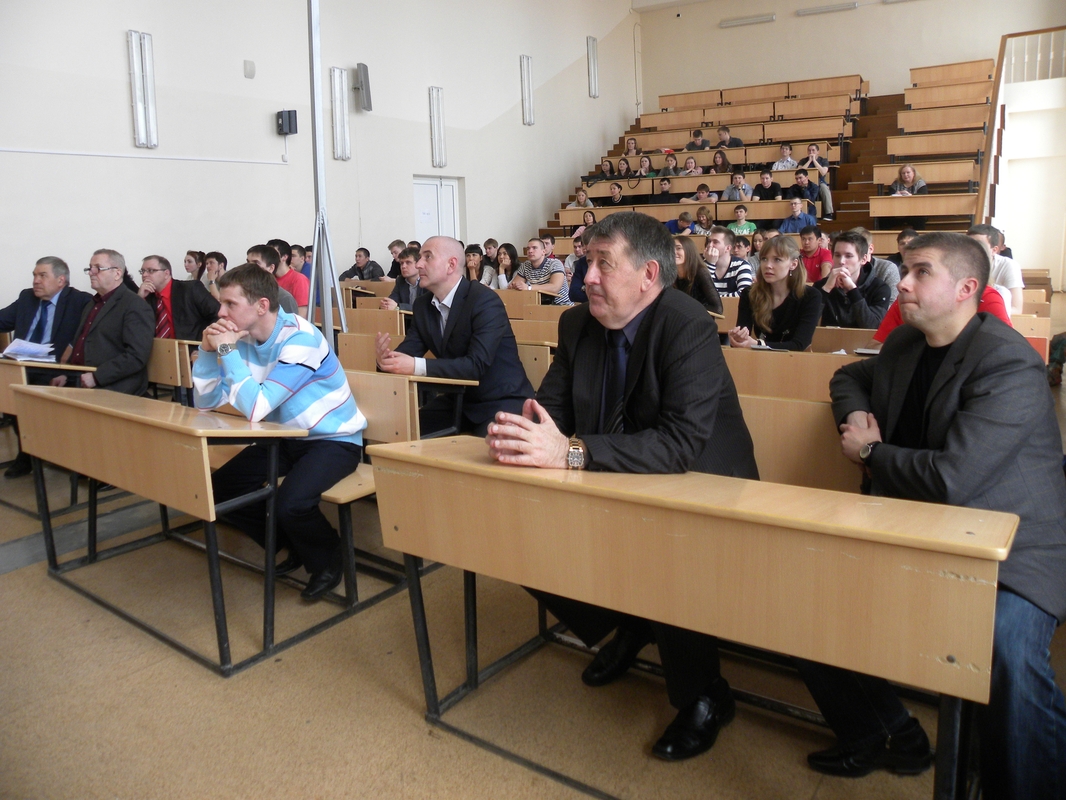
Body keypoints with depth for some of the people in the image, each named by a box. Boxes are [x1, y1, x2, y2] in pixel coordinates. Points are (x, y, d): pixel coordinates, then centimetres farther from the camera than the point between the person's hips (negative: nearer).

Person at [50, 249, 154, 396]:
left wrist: (96, 377, -20)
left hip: (111, 391, -8)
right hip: (77, 384, 8)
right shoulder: (91, 305, 23)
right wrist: (65, 375, 8)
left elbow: (136, 356, -17)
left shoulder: (135, 307, -7)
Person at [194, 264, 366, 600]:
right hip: (286, 437, 8)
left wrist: (227, 350, -26)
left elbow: (256, 408, -32)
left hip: (335, 439, -8)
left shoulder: (300, 338, -26)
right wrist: (208, 350, -13)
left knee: (290, 504, -30)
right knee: (220, 488, -1)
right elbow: (206, 401, 1)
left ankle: (327, 560, 3)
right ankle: (292, 545, 18)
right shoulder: (242, 336, -2)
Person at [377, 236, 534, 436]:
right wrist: (387, 359, -25)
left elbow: (477, 364, -28)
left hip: (502, 400, -7)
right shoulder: (423, 304, 4)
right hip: (458, 399, 7)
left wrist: (417, 366, -35)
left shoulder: (485, 301, -20)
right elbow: (407, 352, -1)